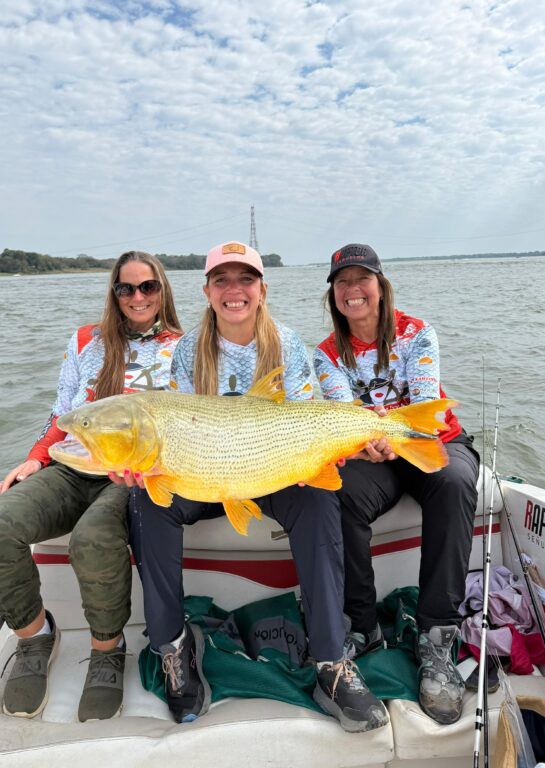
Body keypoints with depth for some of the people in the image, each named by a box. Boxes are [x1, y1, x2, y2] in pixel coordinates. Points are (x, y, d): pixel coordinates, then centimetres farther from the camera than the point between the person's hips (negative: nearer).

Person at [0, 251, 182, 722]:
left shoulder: (181, 349, 10)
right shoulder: (86, 341, 19)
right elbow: (63, 415, 19)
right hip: (72, 467, 4)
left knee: (94, 538, -35)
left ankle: (108, 650, -4)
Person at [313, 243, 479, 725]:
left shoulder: (417, 334, -6)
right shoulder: (329, 354, 0)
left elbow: (427, 403, -18)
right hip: (375, 455, 1)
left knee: (454, 483, -36)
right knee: (339, 493, -32)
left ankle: (436, 638, -28)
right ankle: (363, 627, -17)